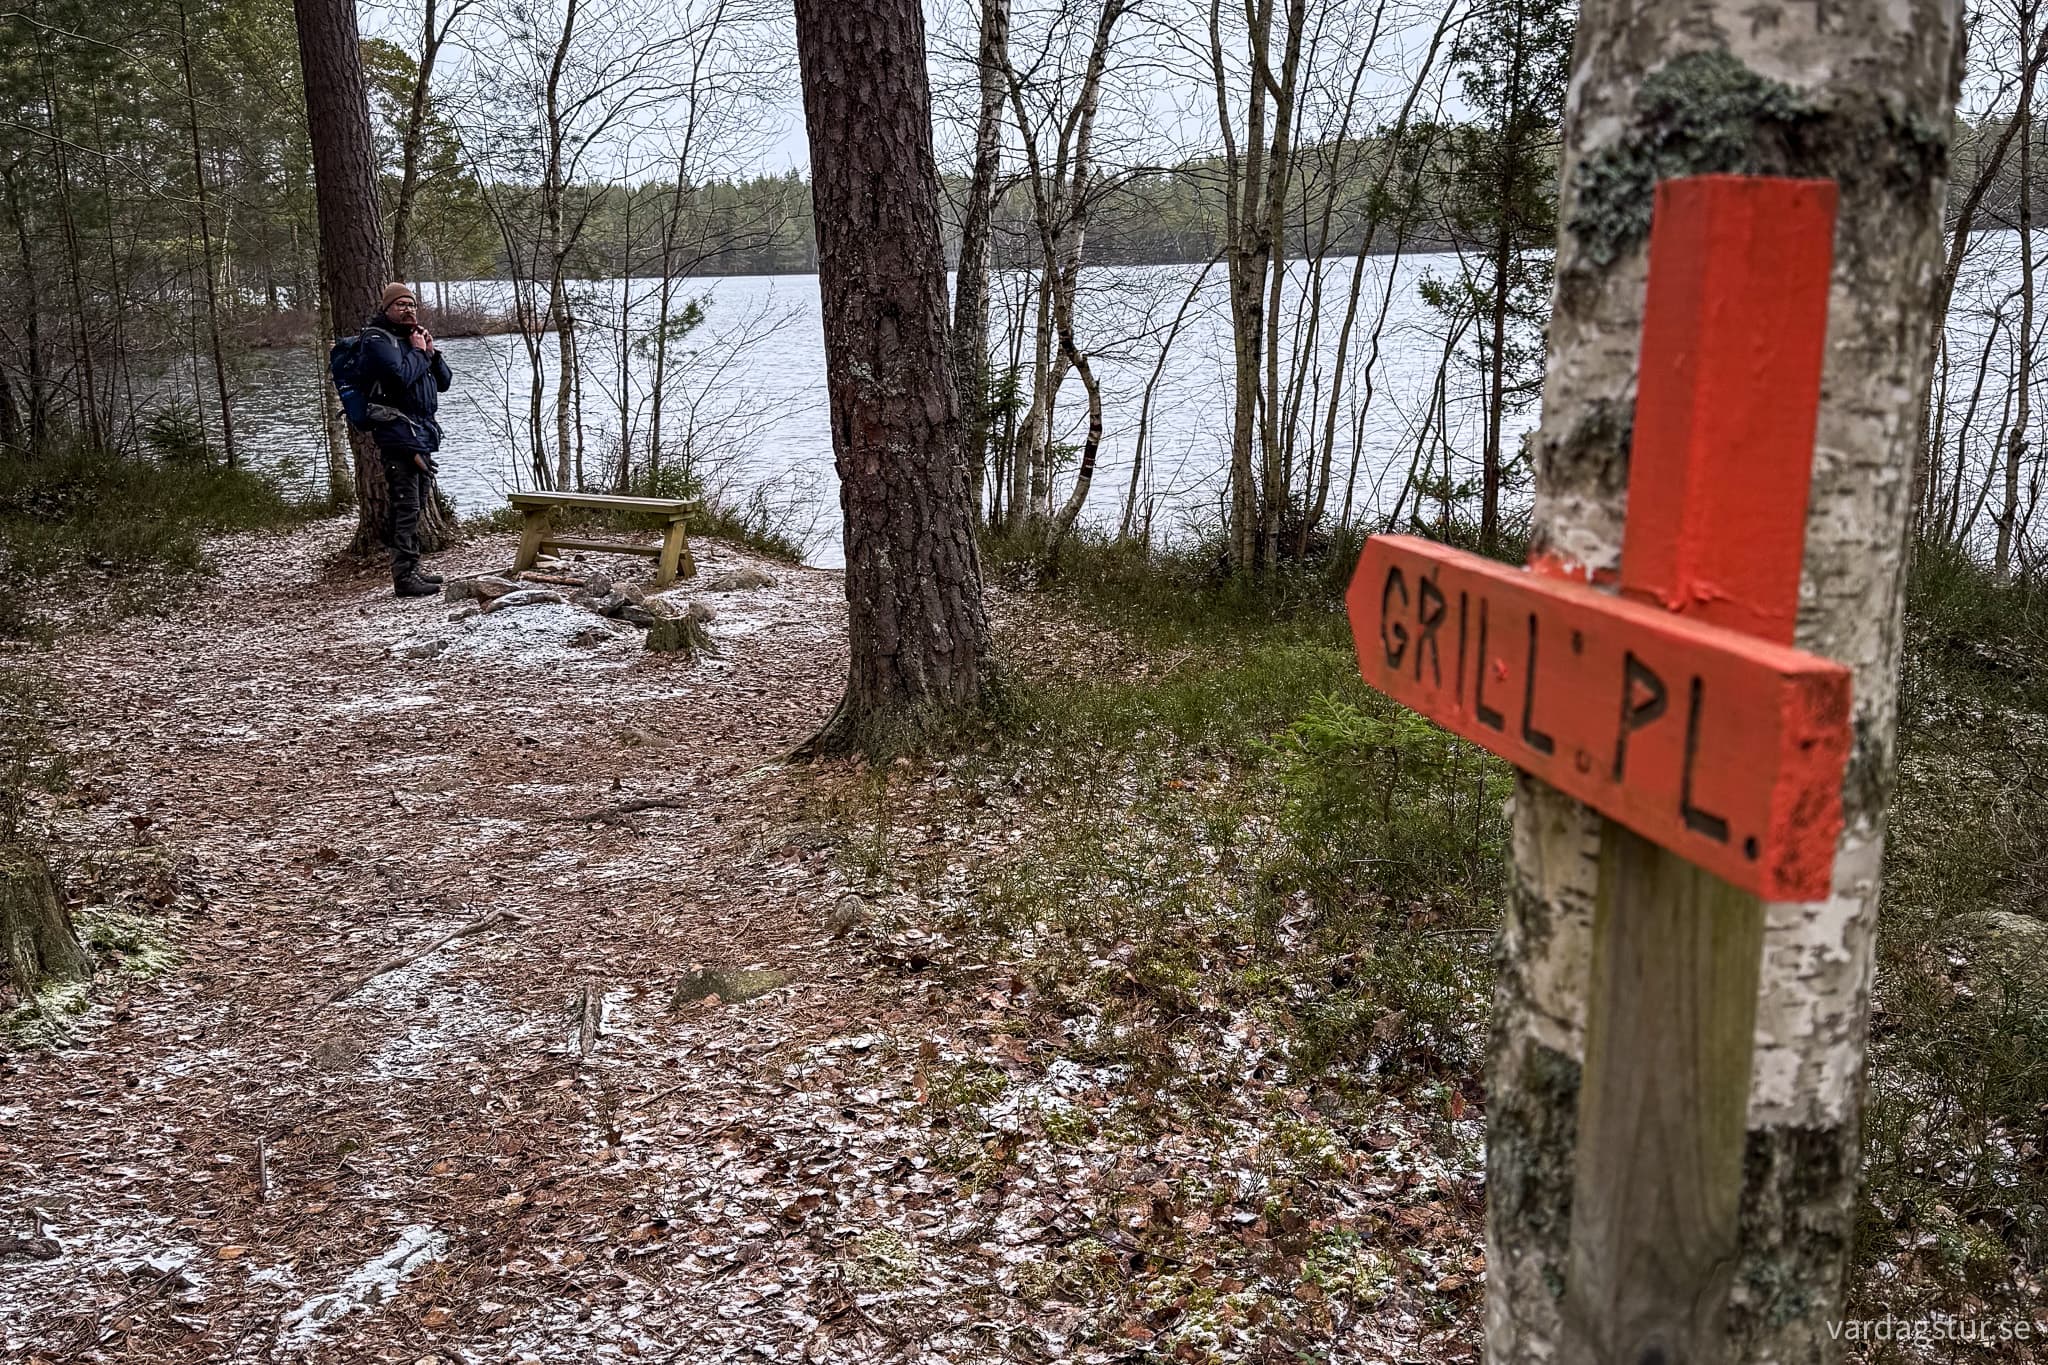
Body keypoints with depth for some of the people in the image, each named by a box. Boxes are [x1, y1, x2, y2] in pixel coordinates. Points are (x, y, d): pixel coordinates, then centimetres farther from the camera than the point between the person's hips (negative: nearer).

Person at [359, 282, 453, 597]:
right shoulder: (378, 340, -6)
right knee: (406, 506, -12)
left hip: (422, 434, 9)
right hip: (399, 433, -9)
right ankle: (404, 577, -13)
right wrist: (419, 352, -8)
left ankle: (412, 569, 22)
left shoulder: (413, 338, 21)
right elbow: (400, 377, -23)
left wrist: (431, 352, 2)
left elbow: (443, 382, 17)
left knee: (415, 505, 14)